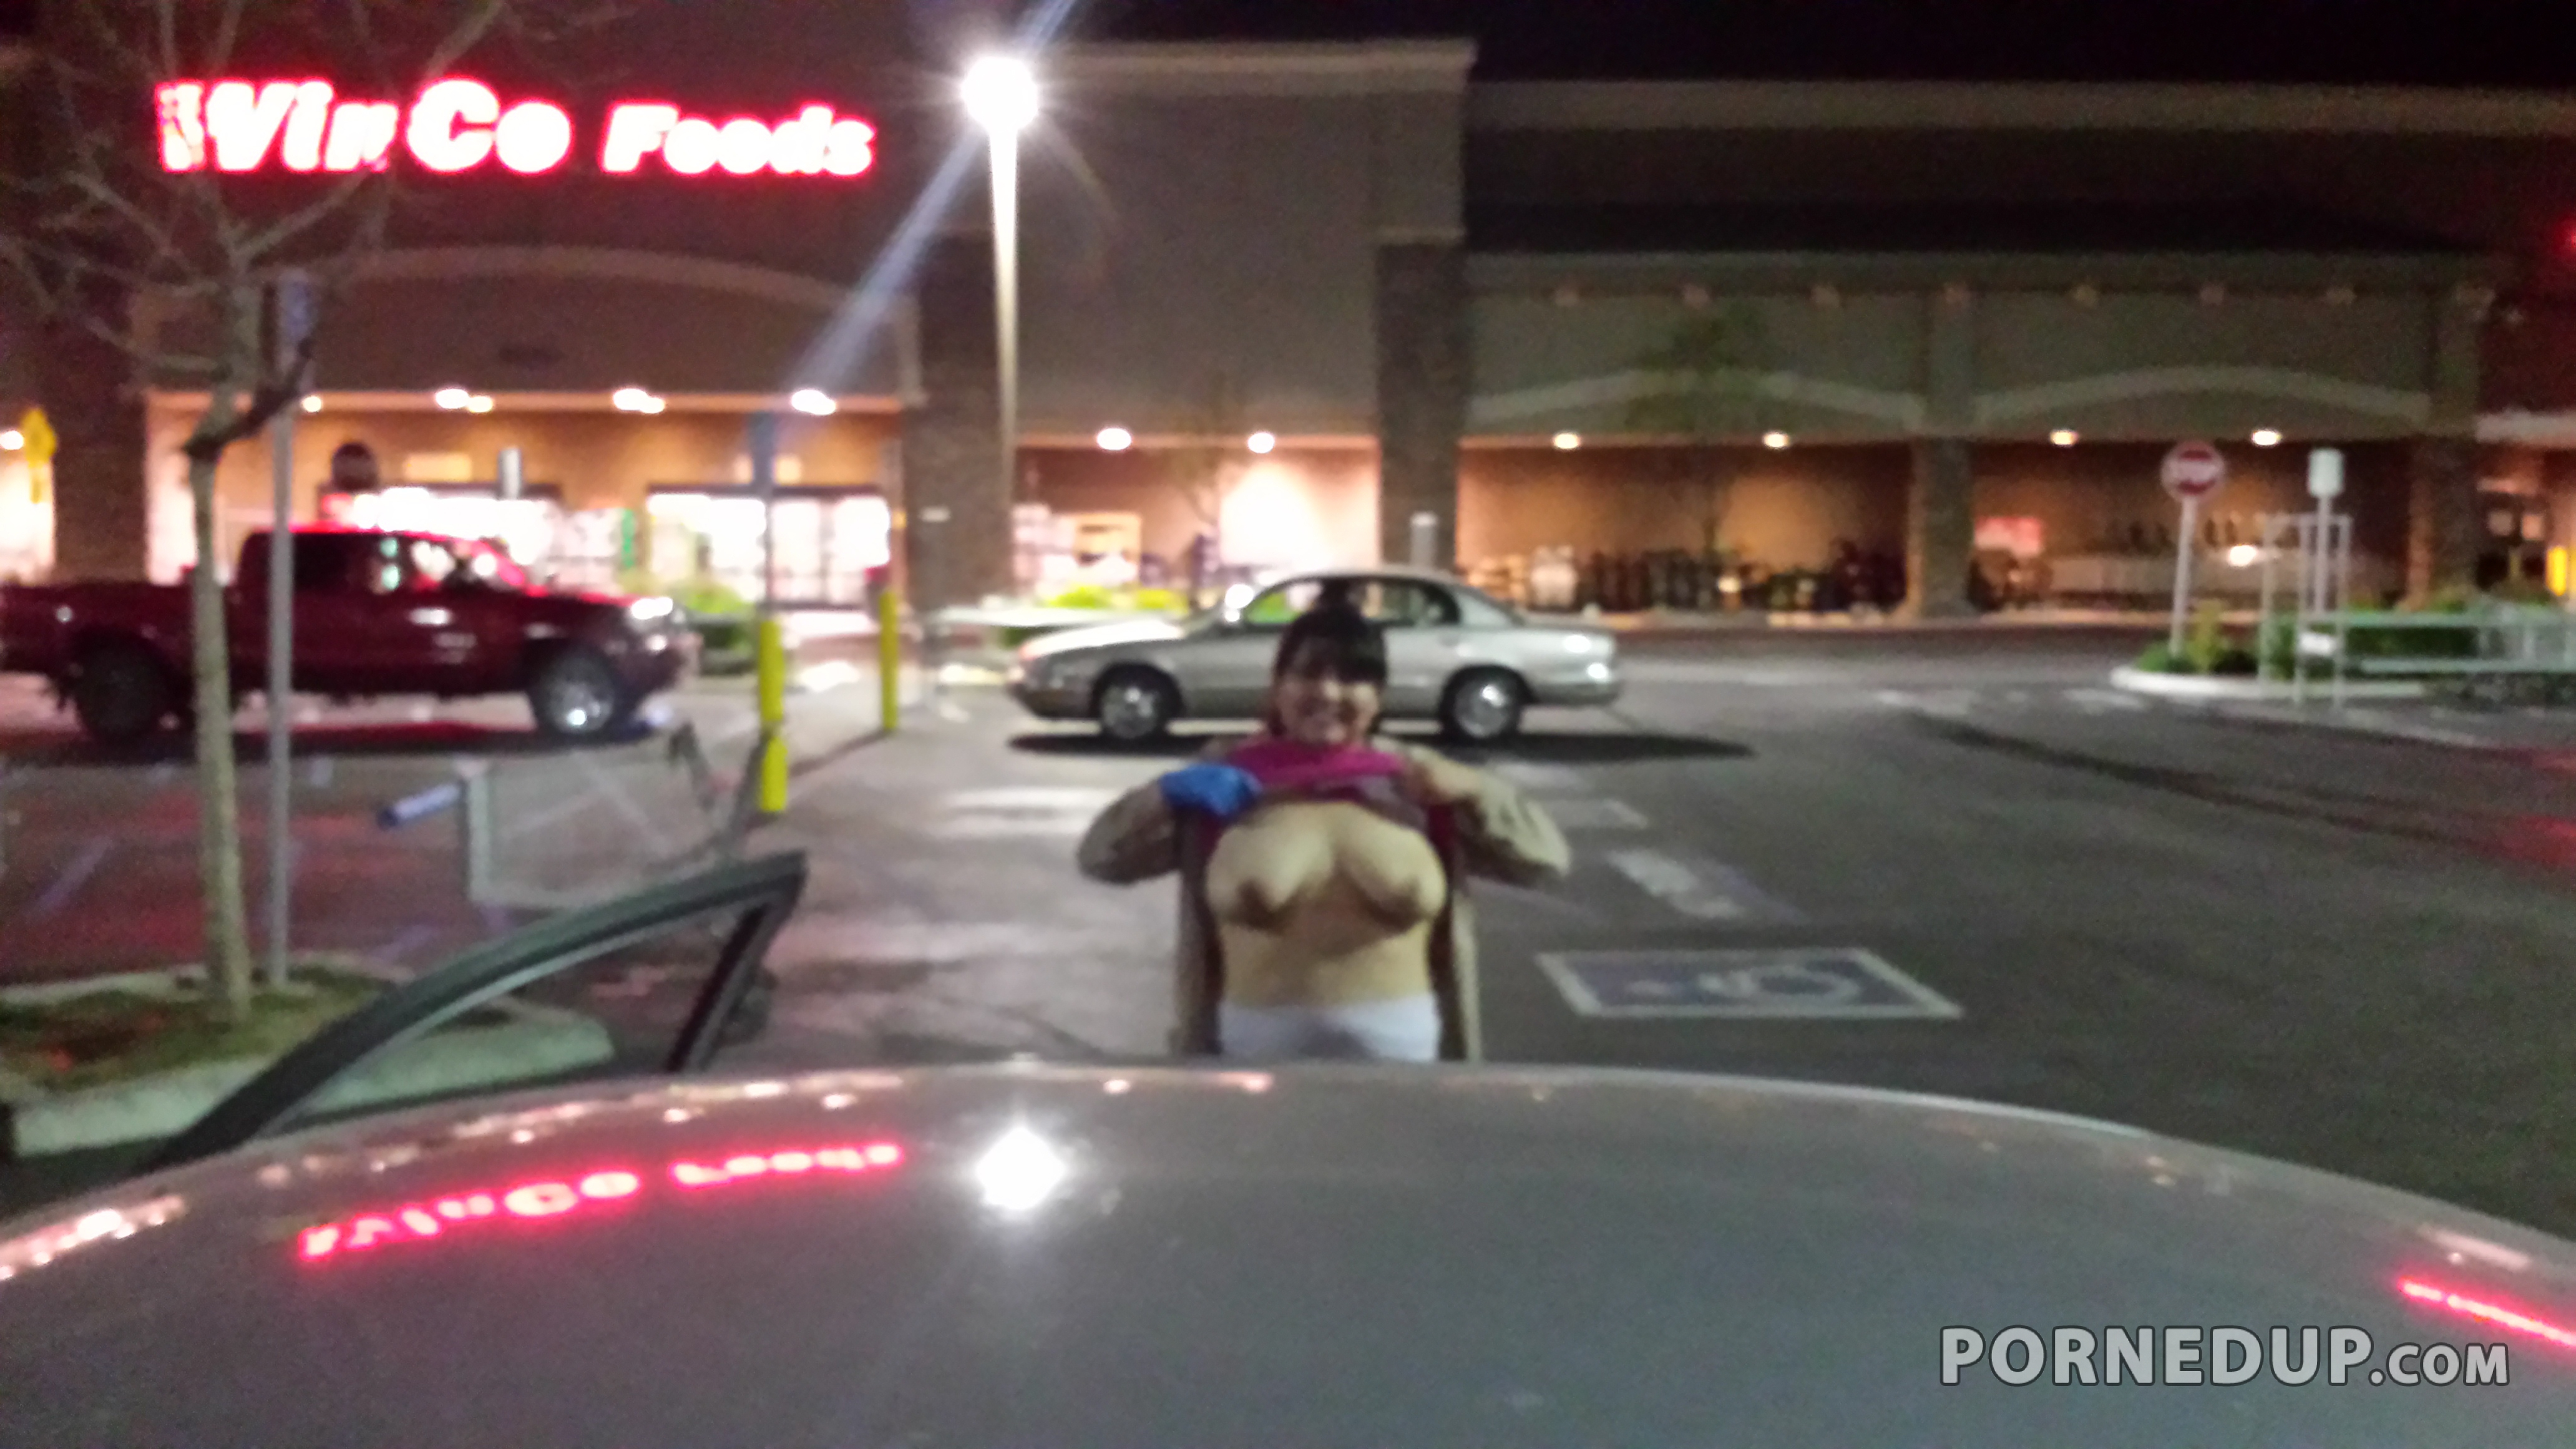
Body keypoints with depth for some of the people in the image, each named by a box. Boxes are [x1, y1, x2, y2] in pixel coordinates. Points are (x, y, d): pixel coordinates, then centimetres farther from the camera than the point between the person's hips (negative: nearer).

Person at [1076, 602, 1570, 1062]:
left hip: (1396, 1045, 1)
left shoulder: (1418, 781, 3)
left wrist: (1473, 790, -13)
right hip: (1261, 1042, 0)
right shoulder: (1227, 777, 1)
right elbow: (1101, 857, 2)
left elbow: (1545, 857, 2)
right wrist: (1169, 793, -14)